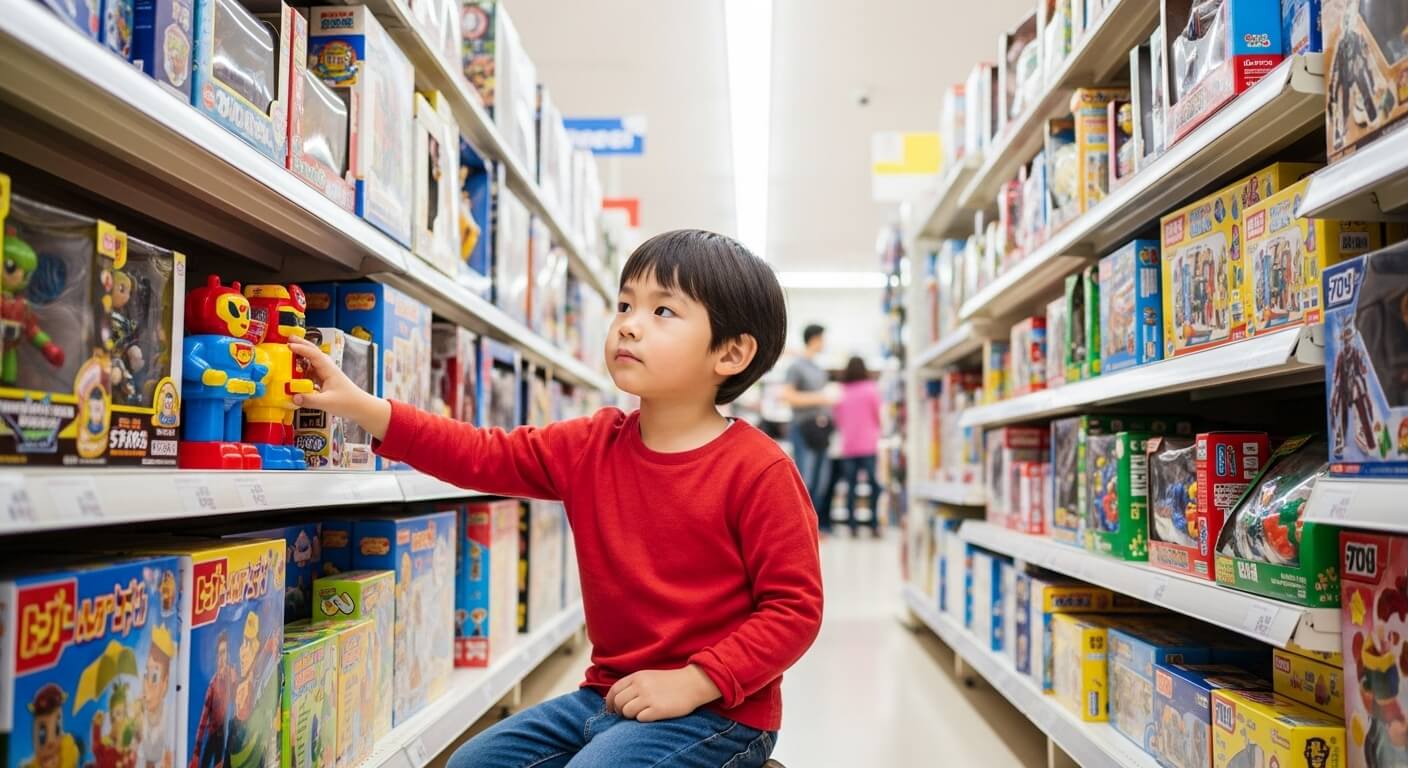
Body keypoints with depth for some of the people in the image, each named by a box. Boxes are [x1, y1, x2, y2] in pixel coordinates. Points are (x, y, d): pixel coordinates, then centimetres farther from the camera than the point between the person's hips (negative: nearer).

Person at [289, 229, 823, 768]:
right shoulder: (593, 446, 3)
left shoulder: (757, 471, -16)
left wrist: (694, 681, -22)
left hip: (715, 709, -6)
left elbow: (795, 606, -16)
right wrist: (360, 406, -6)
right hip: (607, 694, 7)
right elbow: (482, 457, 2)